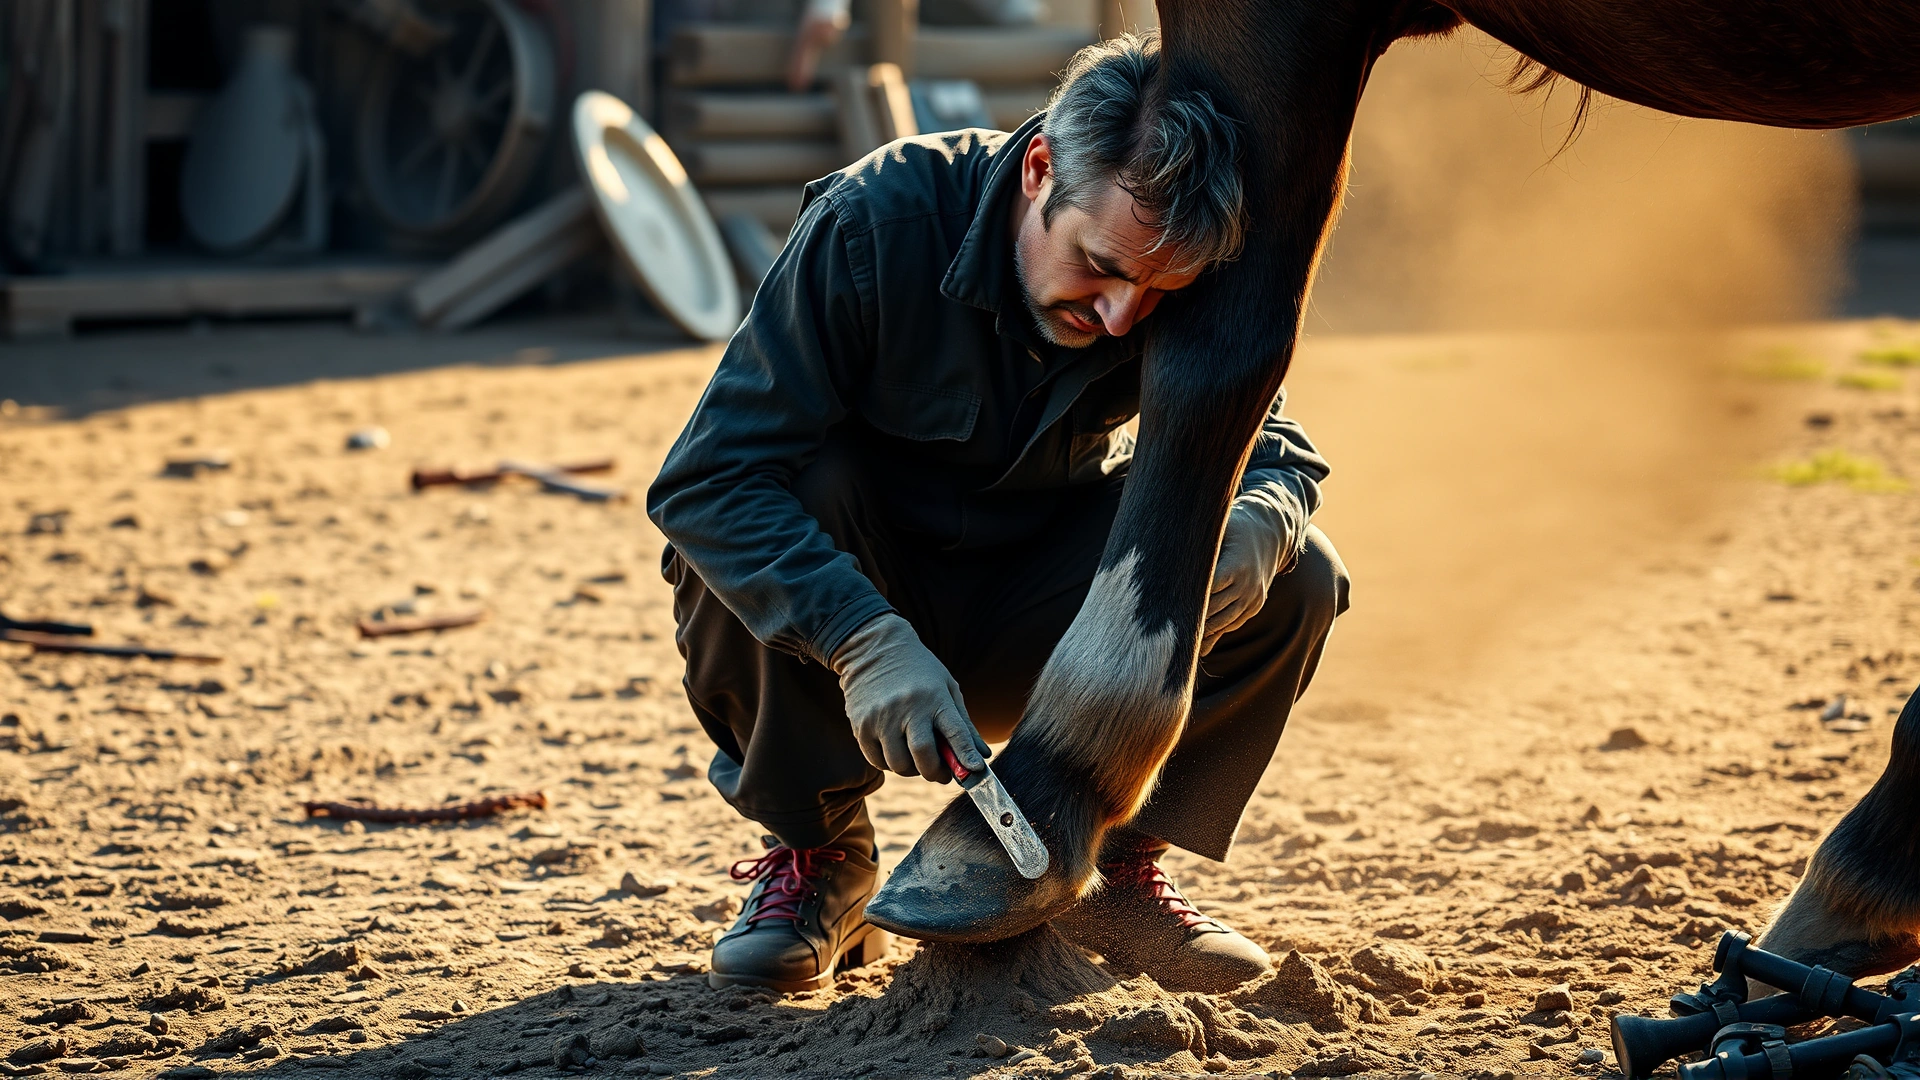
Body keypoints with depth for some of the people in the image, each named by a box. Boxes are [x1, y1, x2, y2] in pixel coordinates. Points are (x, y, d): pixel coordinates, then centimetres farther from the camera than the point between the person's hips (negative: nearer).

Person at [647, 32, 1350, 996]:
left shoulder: (1179, 286, -16)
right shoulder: (876, 220, -28)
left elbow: (1273, 447, -5)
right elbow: (706, 481, -32)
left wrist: (1254, 526, -32)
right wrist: (866, 643, -45)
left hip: (1031, 622, 3)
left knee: (1294, 580, -19)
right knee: (809, 486, -37)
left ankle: (1123, 870, -1)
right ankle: (816, 850, -14)